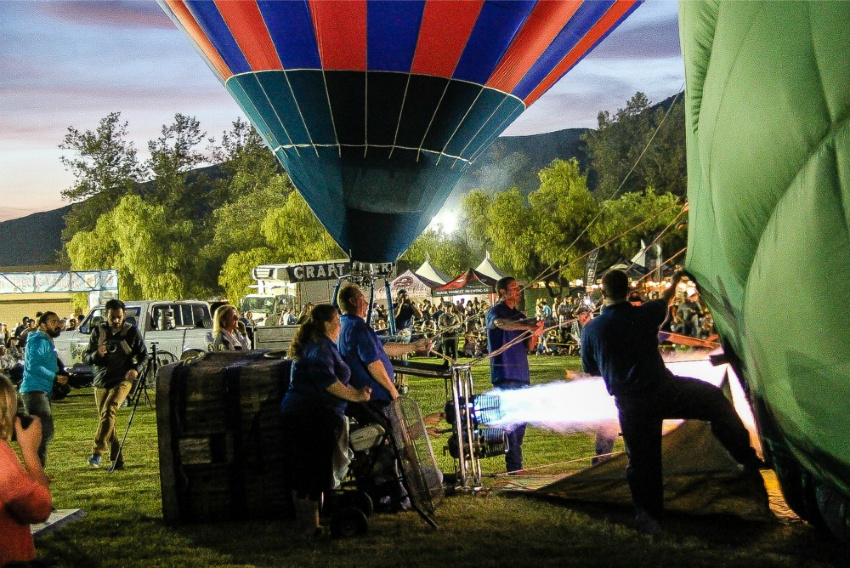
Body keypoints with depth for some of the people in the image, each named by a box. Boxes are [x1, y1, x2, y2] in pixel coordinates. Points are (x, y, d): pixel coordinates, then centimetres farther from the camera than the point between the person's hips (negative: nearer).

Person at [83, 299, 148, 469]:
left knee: (109, 410, -26)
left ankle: (97, 451, -27)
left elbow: (143, 355, 7)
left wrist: (137, 369, -14)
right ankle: (117, 460, 13)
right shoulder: (98, 331, 4)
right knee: (105, 418, 5)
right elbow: (86, 357, 5)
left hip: (122, 380, -4)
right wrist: (96, 354, -18)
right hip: (101, 381, 4)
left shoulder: (131, 331, 0)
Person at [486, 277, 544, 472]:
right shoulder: (495, 312, -3)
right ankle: (514, 466, -10)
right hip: (504, 374, -7)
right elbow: (500, 323, -28)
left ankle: (515, 463, 16)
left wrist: (534, 333, -8)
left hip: (521, 374, 7)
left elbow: (527, 347, 14)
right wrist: (529, 326, -42)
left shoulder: (520, 316, 19)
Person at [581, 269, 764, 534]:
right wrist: (675, 281, 38)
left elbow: (590, 369, 9)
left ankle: (648, 516, 18)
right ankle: (748, 458, 24)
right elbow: (665, 299, 17)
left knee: (641, 458, 13)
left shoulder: (591, 329, -6)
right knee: (715, 399, 20)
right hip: (663, 390, -1)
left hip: (631, 405, 1)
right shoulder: (645, 314, -7)